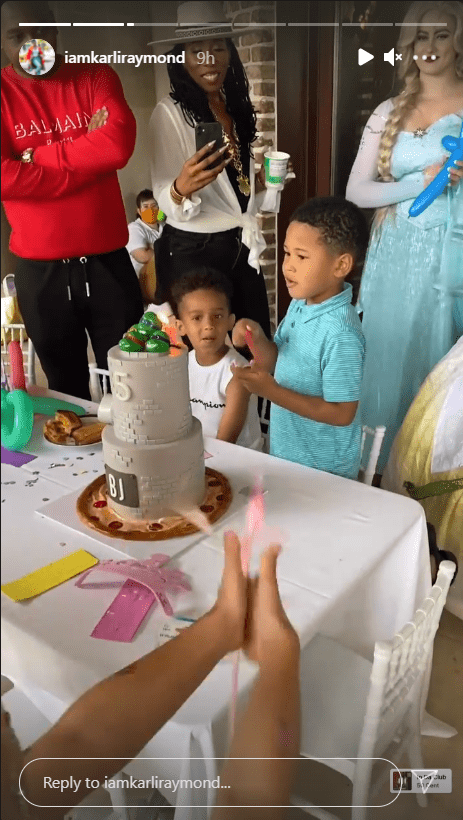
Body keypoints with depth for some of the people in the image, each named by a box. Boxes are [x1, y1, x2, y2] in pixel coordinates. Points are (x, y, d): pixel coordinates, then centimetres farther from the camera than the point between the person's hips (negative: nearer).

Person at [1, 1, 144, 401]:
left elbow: (118, 145, -14)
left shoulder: (97, 77, 5)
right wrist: (87, 156, -12)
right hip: (39, 270, 0)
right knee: (67, 390, 13)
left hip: (107, 260, 0)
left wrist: (36, 157, -10)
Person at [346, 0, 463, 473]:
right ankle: (383, 466, 20)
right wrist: (422, 181, -10)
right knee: (388, 355, 4)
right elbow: (356, 191, 2)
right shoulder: (389, 113, 11)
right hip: (394, 257, 2)